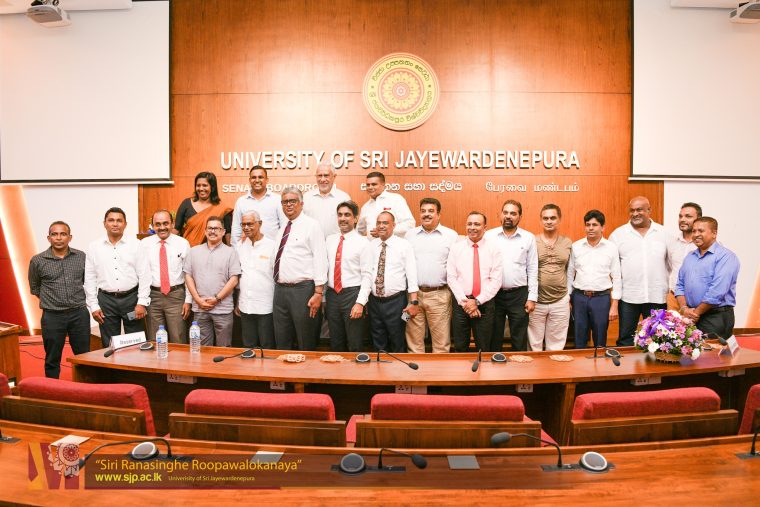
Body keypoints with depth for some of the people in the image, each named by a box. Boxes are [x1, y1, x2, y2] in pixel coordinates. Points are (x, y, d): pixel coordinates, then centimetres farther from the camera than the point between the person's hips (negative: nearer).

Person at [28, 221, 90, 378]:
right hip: (52, 316, -1)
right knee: (52, 359, 9)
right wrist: (52, 301, 9)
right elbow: (34, 288, 13)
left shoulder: (81, 257, 2)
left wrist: (78, 300, 9)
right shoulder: (37, 261, -1)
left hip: (79, 314, 1)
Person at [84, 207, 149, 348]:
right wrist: (94, 306, 2)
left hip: (131, 298, -1)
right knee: (109, 346, 8)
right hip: (106, 300, 1)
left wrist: (142, 303, -7)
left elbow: (144, 275, -1)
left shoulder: (136, 245, 1)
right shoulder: (94, 247, 6)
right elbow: (90, 279, 7)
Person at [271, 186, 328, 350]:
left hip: (302, 290, -6)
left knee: (306, 343, 5)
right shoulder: (282, 229, 14)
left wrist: (318, 293, -18)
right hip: (280, 289, 7)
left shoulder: (311, 225, -6)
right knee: (282, 342, 15)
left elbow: (320, 260, -12)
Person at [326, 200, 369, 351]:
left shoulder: (362, 242, -5)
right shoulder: (330, 240, 11)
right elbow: (325, 267, 10)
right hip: (332, 294, 5)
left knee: (355, 345, 2)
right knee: (336, 344, 14)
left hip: (352, 294, -5)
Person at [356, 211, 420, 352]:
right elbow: (366, 275, -3)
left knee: (398, 345, 9)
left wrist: (413, 302, -13)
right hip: (374, 302, 3)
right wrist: (360, 302, -12)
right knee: (378, 345, 15)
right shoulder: (370, 247, 4)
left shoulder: (404, 245, -3)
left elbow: (411, 274, -7)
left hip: (396, 302, -3)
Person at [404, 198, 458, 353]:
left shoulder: (451, 235, 3)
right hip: (413, 293, 2)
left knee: (441, 341, 3)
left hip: (439, 295, -2)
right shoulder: (410, 235, 10)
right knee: (414, 339, 8)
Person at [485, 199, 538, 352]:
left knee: (520, 340, 8)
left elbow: (532, 270, 4)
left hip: (519, 295, 0)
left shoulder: (529, 238, 3)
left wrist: (532, 297, 0)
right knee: (494, 339, 10)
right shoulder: (489, 236, 1)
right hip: (494, 294, 0)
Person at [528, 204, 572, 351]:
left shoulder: (568, 243, 5)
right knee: (534, 344, 8)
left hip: (560, 302, 2)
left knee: (556, 345, 12)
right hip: (536, 301, -2)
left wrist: (569, 295, 10)